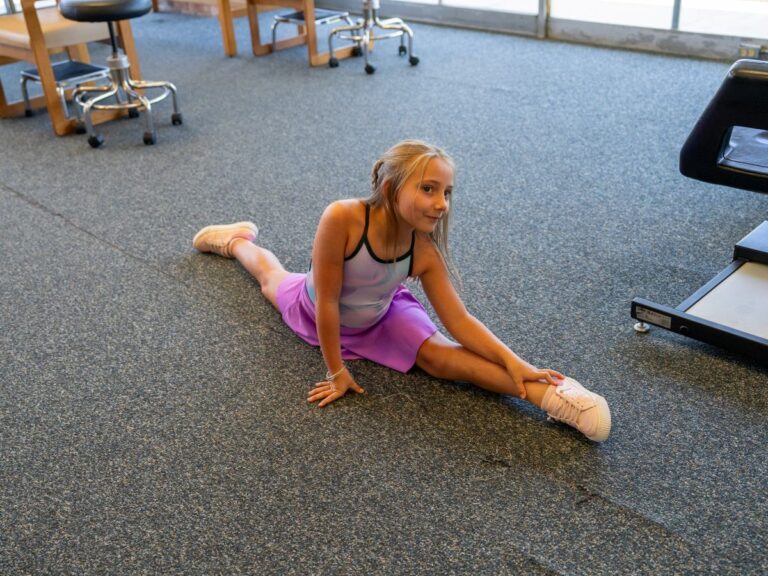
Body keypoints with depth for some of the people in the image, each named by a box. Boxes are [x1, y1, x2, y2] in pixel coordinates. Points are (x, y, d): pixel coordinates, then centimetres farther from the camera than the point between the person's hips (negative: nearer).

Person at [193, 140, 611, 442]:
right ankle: (237, 241, 62)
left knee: (440, 357, -22)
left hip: (379, 320, -1)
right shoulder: (341, 218, -45)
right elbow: (327, 301, -37)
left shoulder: (425, 251, -32)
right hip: (315, 313, 1)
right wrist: (336, 372, -27)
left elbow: (459, 321, -25)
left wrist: (513, 362, -38)